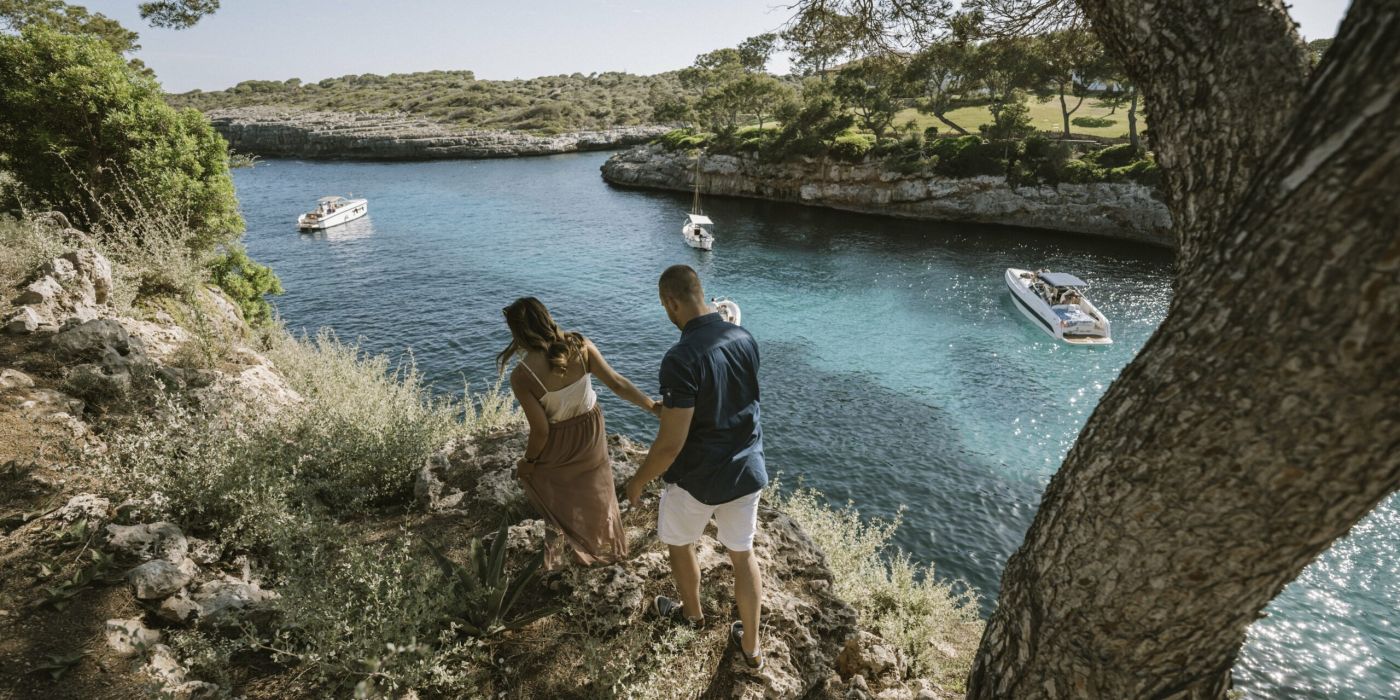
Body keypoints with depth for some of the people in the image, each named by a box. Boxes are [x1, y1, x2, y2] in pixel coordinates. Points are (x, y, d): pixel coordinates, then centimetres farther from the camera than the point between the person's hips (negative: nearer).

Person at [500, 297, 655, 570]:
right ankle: (609, 547, 53)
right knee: (596, 489, 29)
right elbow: (617, 383, -19)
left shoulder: (521, 376, -30)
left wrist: (528, 461, -4)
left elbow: (540, 430, -23)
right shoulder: (581, 346, -22)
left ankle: (554, 556, 46)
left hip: (557, 442, -3)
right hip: (591, 429, 4)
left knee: (553, 495, 27)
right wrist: (654, 407, -9)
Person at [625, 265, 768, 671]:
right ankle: (751, 647, 38)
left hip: (698, 479, -5)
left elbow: (671, 444, -25)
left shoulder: (681, 359, -28)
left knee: (679, 544, 25)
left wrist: (639, 481, -7)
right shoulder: (744, 339, -6)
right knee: (743, 554, 22)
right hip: (747, 470, 6)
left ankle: (692, 613, 51)